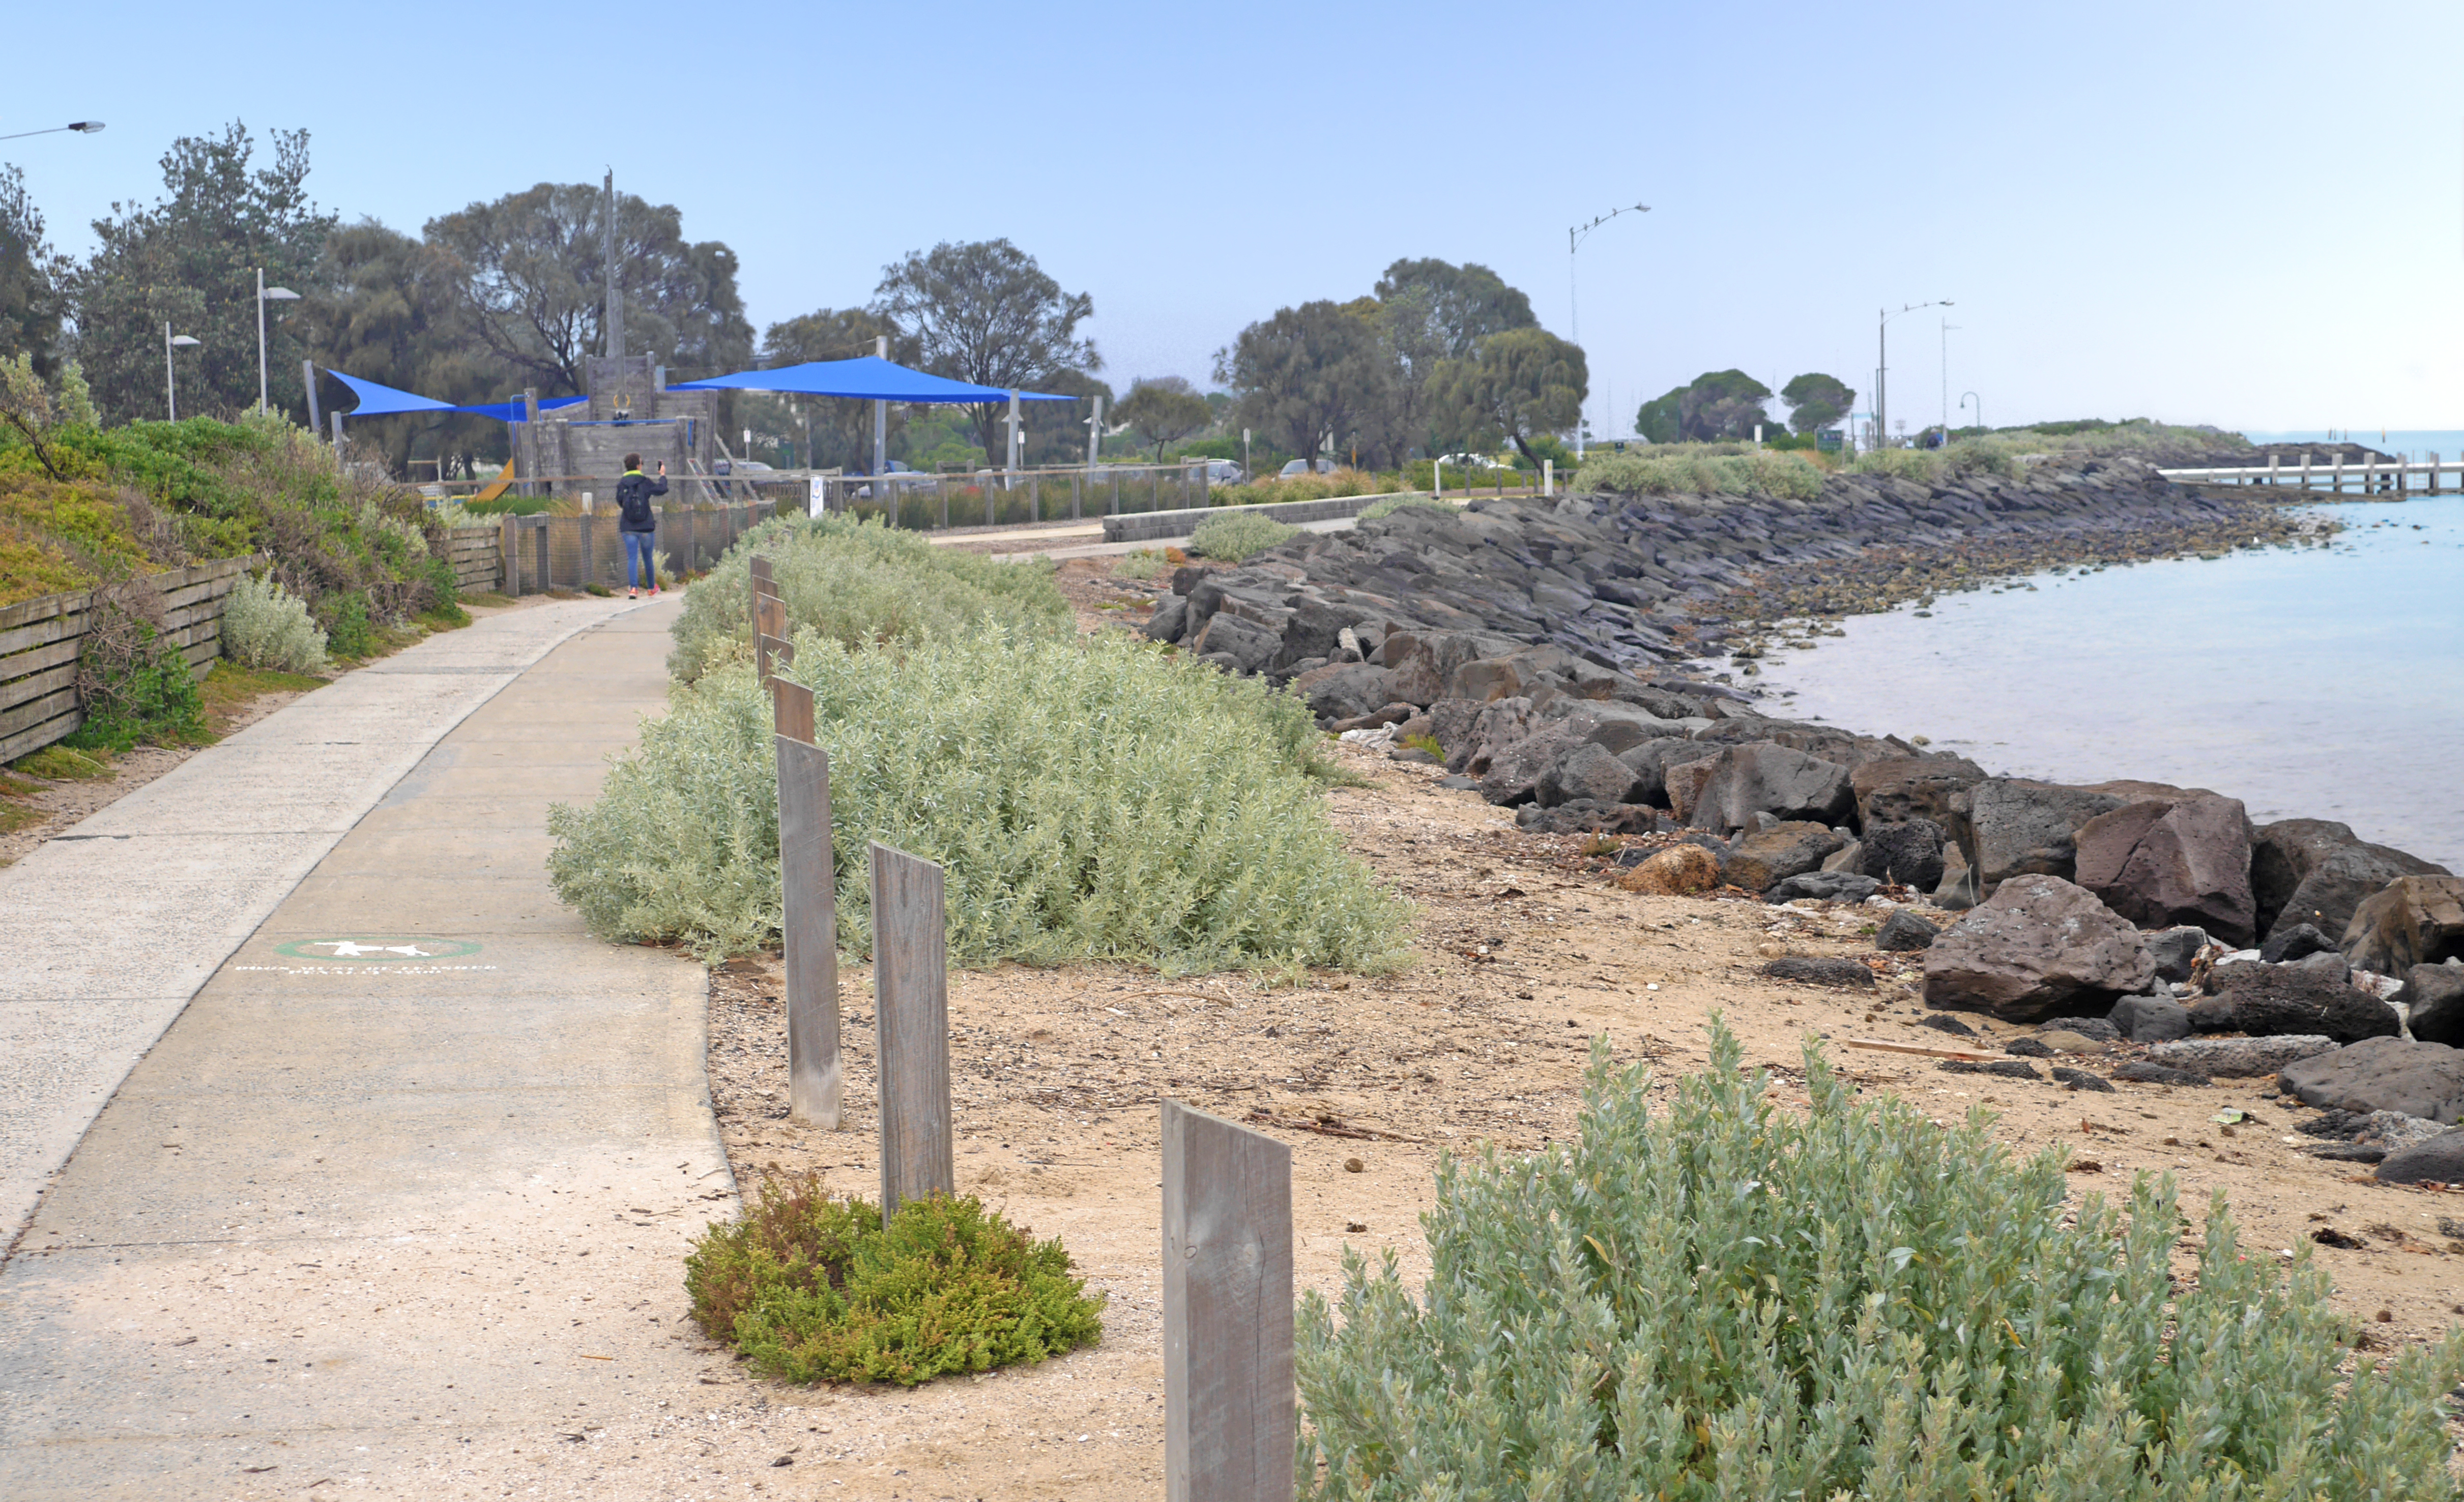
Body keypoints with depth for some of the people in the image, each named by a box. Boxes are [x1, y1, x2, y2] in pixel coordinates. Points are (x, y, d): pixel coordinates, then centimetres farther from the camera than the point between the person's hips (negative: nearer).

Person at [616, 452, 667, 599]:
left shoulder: (621, 484, -1)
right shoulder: (645, 482, -7)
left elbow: (620, 503, 5)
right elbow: (662, 489, -4)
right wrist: (663, 475, 12)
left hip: (628, 528, 1)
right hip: (646, 527, -1)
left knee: (632, 558, -2)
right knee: (648, 558, 15)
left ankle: (633, 588, -20)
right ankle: (652, 588, 29)